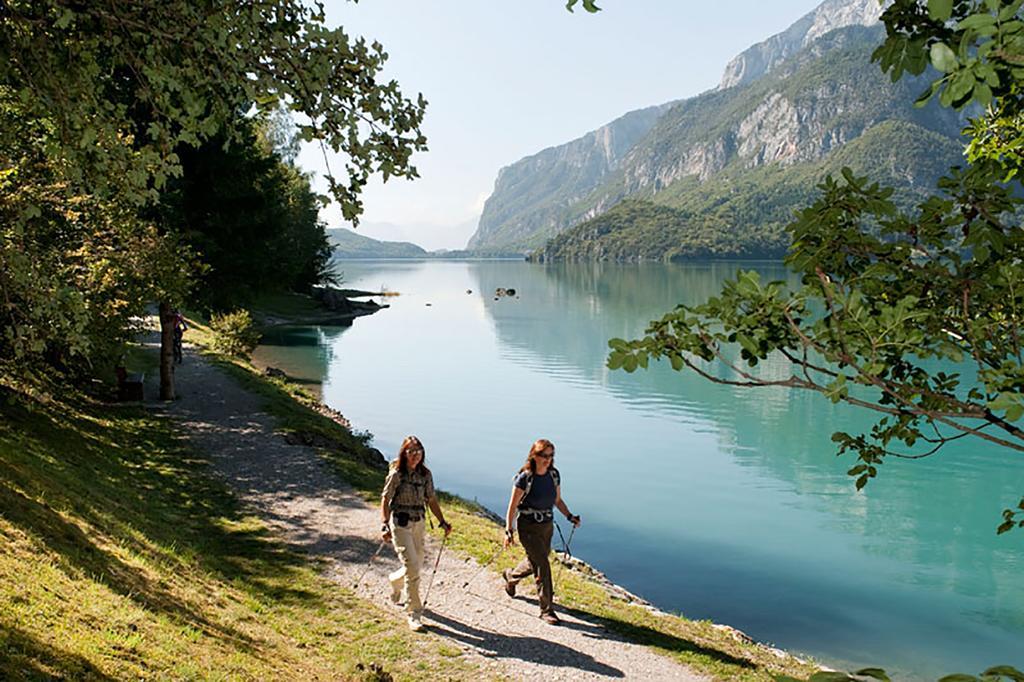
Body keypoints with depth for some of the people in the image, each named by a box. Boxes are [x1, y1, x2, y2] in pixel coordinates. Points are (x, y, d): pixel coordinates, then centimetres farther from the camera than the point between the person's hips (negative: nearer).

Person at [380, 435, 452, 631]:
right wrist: (385, 526, -16)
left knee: (417, 566, 14)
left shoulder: (425, 474, 3)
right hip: (400, 524, -6)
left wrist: (443, 522, 6)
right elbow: (385, 500, -9)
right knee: (412, 567, -11)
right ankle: (414, 613, -1)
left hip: (419, 523, 6)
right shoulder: (396, 474, -11)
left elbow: (432, 500, 10)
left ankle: (395, 580, 48)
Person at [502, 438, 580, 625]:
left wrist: (569, 516, -3)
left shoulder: (554, 474, -1)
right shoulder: (525, 477, -18)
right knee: (542, 566, -10)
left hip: (547, 526, 6)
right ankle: (547, 609, 2)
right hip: (528, 527, -6)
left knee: (535, 562, 21)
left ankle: (510, 577, 51)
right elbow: (512, 506, -14)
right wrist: (509, 531, -17)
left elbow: (558, 500, 11)